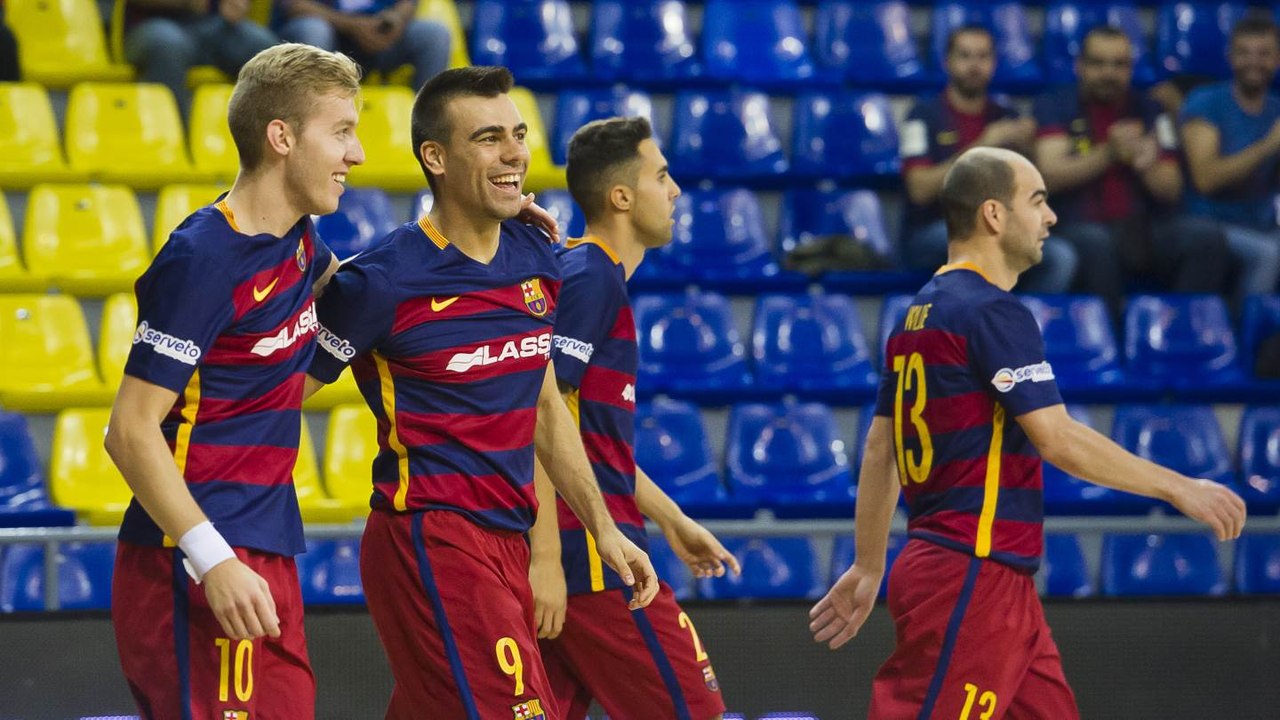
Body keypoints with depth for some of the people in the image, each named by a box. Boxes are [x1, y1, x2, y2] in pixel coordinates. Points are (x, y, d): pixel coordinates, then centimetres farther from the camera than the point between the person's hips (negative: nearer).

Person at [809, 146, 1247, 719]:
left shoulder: (922, 313, 16)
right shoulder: (992, 310, -12)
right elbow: (1057, 439, -18)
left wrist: (868, 569, 24)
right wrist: (1179, 489, -10)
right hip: (971, 578, -10)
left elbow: (879, 450, 19)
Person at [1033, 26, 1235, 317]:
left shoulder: (1150, 112, 16)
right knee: (1095, 243, -38)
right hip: (1080, 228, -3)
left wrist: (1148, 164, -12)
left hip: (1146, 228, 3)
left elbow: (1171, 190, 11)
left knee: (1207, 236, -25)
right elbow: (1050, 175, -5)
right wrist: (1108, 154, -18)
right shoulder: (1054, 107, 9)